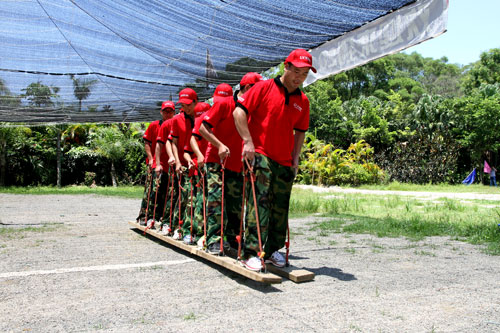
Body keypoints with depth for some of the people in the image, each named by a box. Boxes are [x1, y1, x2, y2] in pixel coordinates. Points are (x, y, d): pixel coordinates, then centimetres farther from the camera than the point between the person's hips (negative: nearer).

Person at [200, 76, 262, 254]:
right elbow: (203, 128, -10)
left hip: (237, 163, 5)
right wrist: (220, 145, -20)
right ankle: (214, 240, -7)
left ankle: (232, 237, 21)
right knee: (216, 199, -12)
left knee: (236, 203, 7)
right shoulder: (223, 103, -9)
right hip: (216, 160, -5)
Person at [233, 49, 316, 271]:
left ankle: (271, 250, 26)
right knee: (259, 201, -15)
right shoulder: (264, 87, -2)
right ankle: (251, 253, -10)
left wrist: (295, 158, 12)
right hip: (259, 154, -6)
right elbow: (239, 111, -7)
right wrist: (248, 141, -15)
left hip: (285, 161, 6)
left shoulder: (302, 101, 13)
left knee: (280, 207, 10)